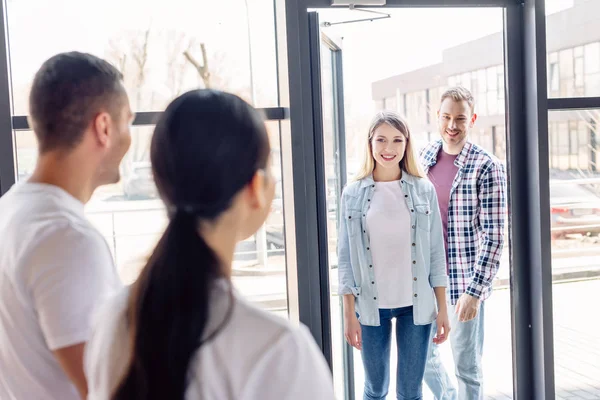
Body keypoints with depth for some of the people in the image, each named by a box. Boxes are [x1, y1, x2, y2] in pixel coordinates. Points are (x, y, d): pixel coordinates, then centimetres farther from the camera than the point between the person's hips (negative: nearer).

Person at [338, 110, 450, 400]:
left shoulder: (424, 190, 1)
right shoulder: (353, 194, -1)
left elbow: (436, 252, 3)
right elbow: (346, 257, 0)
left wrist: (442, 307, 1)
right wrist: (349, 313, -3)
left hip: (416, 304, 0)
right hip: (371, 305, 0)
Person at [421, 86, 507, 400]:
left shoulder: (486, 168, -12)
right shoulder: (424, 157, 4)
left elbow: (494, 237, -13)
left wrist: (474, 291, -18)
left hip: (464, 282, -5)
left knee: (467, 367, 6)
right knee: (423, 354, 19)